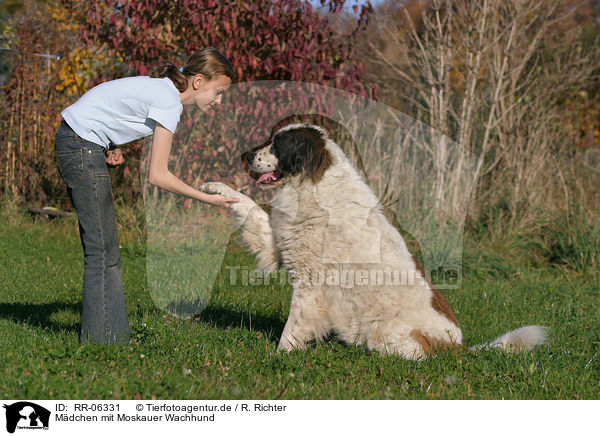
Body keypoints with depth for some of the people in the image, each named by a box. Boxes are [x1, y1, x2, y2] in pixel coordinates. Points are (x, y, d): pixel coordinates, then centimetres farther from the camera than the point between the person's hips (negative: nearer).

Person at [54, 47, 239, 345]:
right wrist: (208, 199, -14)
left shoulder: (160, 86, 10)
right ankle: (102, 337, -1)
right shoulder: (169, 103, -18)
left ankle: (108, 332, 15)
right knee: (102, 247, -6)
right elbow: (157, 175, -19)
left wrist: (109, 146, 5)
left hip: (70, 139, 10)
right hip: (82, 147, -10)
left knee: (102, 244, 11)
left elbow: (108, 104, 19)